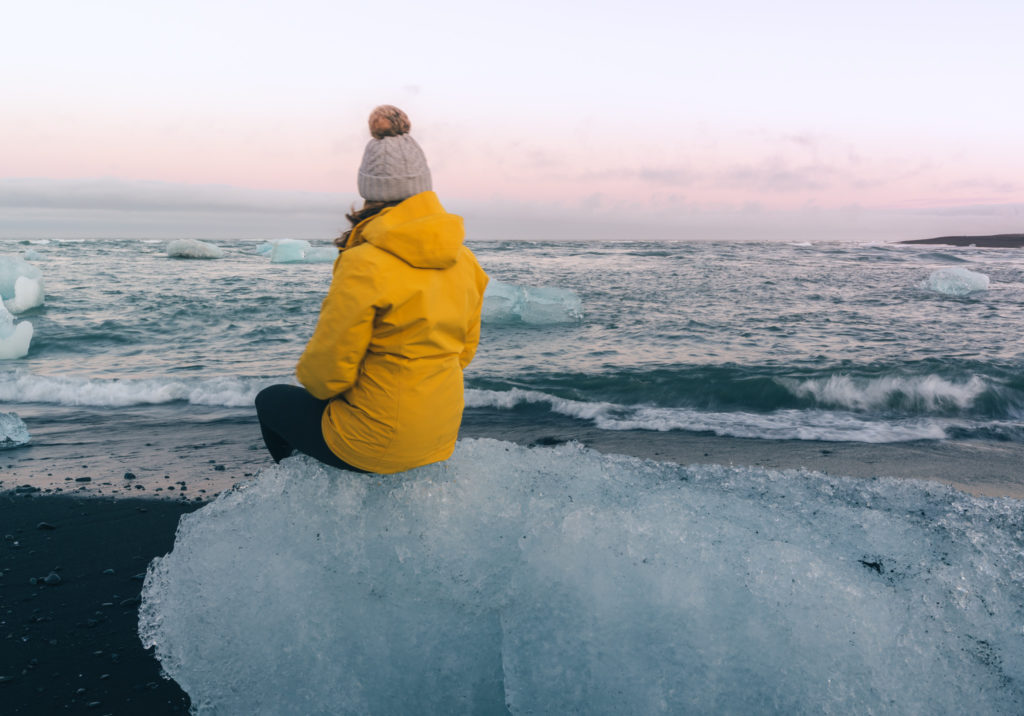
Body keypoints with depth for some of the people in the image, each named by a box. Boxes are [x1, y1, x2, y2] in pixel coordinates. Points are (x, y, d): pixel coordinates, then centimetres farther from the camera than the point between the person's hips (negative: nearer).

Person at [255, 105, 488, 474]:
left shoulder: (363, 266, -24)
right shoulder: (465, 260, -3)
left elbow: (326, 374, -17)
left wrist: (307, 375, 6)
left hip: (378, 445, -7)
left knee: (270, 401, 22)